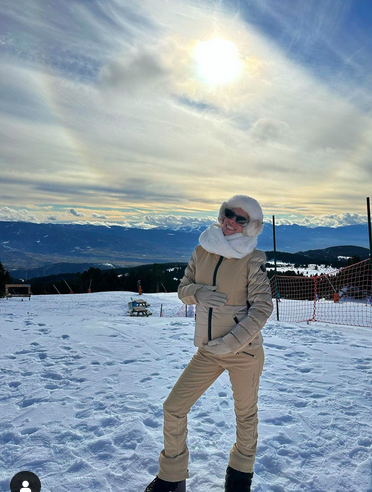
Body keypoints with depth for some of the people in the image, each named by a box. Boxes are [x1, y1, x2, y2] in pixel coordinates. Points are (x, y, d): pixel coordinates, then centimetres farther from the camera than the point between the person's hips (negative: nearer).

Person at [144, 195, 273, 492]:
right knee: (174, 409, 3)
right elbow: (183, 289, 7)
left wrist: (230, 342, -23)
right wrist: (197, 292, -17)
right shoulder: (202, 251, -1)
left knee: (245, 414, 17)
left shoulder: (253, 259, -12)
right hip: (207, 352, 4)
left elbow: (262, 307, -15)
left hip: (244, 351, -3)